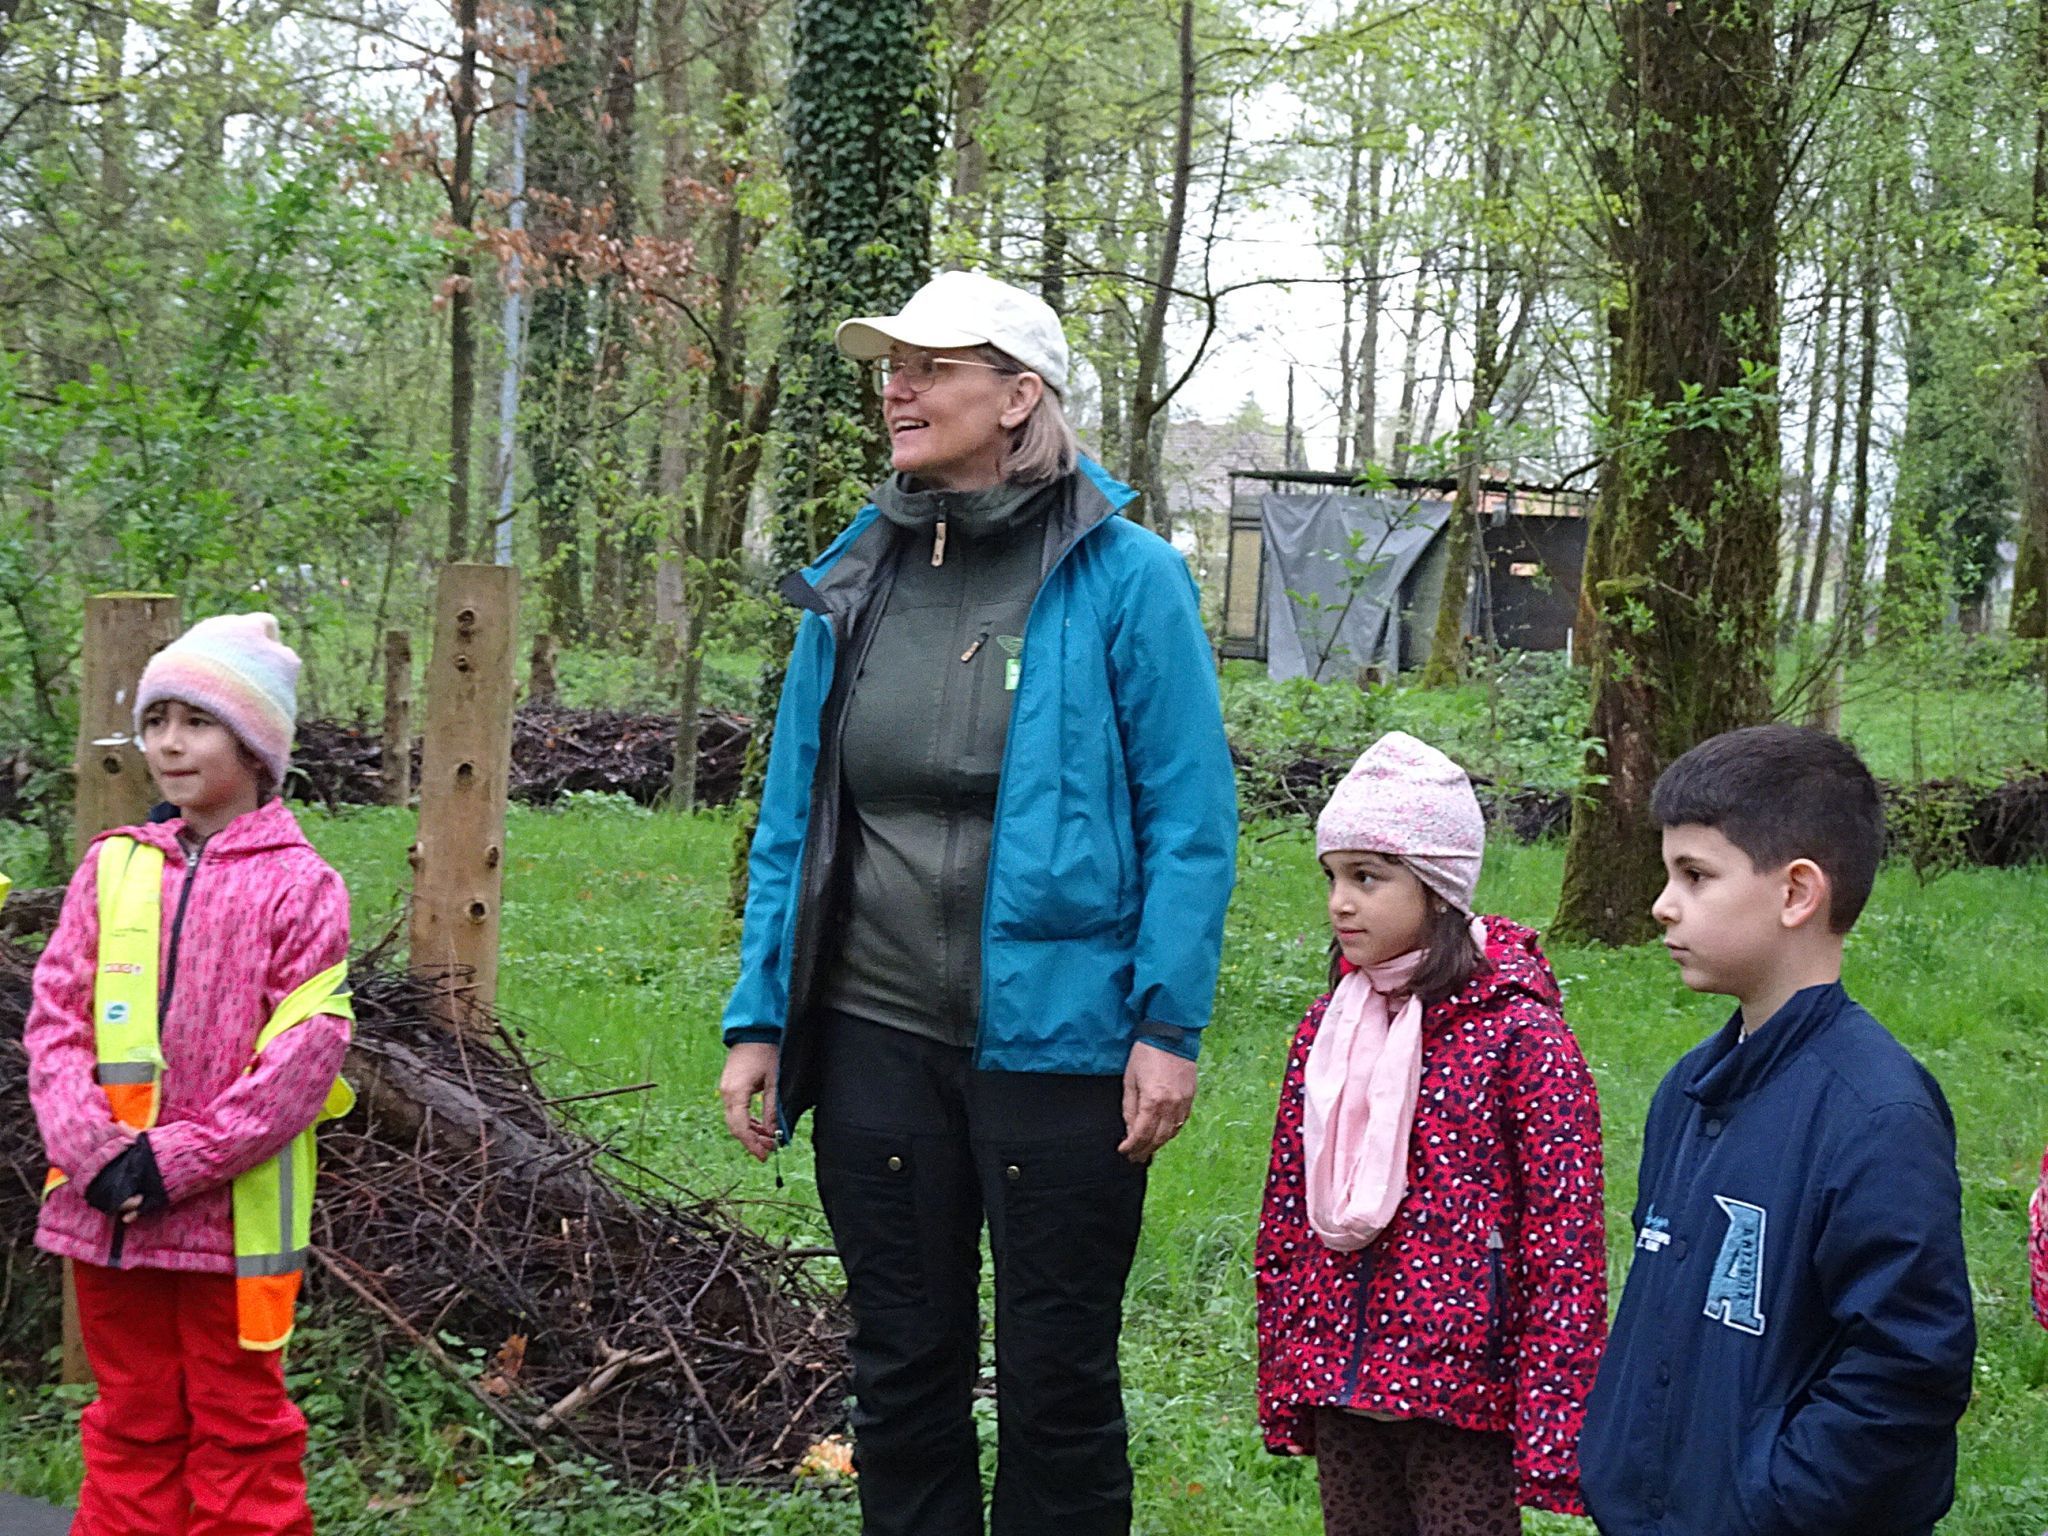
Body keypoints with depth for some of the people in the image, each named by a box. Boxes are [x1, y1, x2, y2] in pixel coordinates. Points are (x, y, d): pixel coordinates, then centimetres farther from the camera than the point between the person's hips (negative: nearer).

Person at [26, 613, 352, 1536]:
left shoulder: (298, 884, -6)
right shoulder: (113, 867, 6)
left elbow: (305, 1051, -12)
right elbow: (55, 1015, 2)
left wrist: (176, 1162, -17)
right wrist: (93, 1149, -13)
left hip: (231, 1211, -4)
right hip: (107, 1208, 4)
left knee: (239, 1425, 7)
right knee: (132, 1423, 14)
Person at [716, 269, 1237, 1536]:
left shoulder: (1124, 579, -8)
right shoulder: (851, 584, 6)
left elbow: (1191, 825, -9)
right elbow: (791, 825, 10)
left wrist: (1170, 1026, -14)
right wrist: (759, 1018, 6)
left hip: (1058, 1042, -4)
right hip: (877, 1041, 4)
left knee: (1058, 1382, 8)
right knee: (903, 1373, 15)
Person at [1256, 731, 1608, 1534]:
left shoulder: (1517, 1033, -11)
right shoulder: (1323, 1030, 7)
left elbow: (1568, 1238, -13)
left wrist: (1552, 1427, -15)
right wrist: (1281, 1378, 12)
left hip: (1464, 1393, -6)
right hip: (1343, 1380, 6)